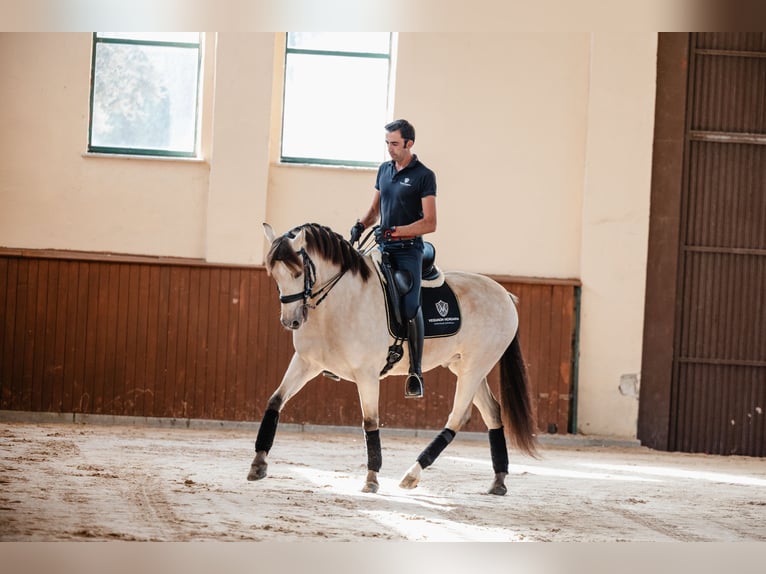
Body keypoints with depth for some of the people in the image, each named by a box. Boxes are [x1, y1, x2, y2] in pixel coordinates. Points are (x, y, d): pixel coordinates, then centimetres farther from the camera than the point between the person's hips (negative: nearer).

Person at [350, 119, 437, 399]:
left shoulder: (424, 176, -6)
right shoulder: (384, 170, 14)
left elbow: (429, 223, -10)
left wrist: (395, 231, -19)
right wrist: (361, 224, 2)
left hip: (408, 250, -6)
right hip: (384, 248, 6)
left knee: (410, 308, -12)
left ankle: (416, 373, -5)